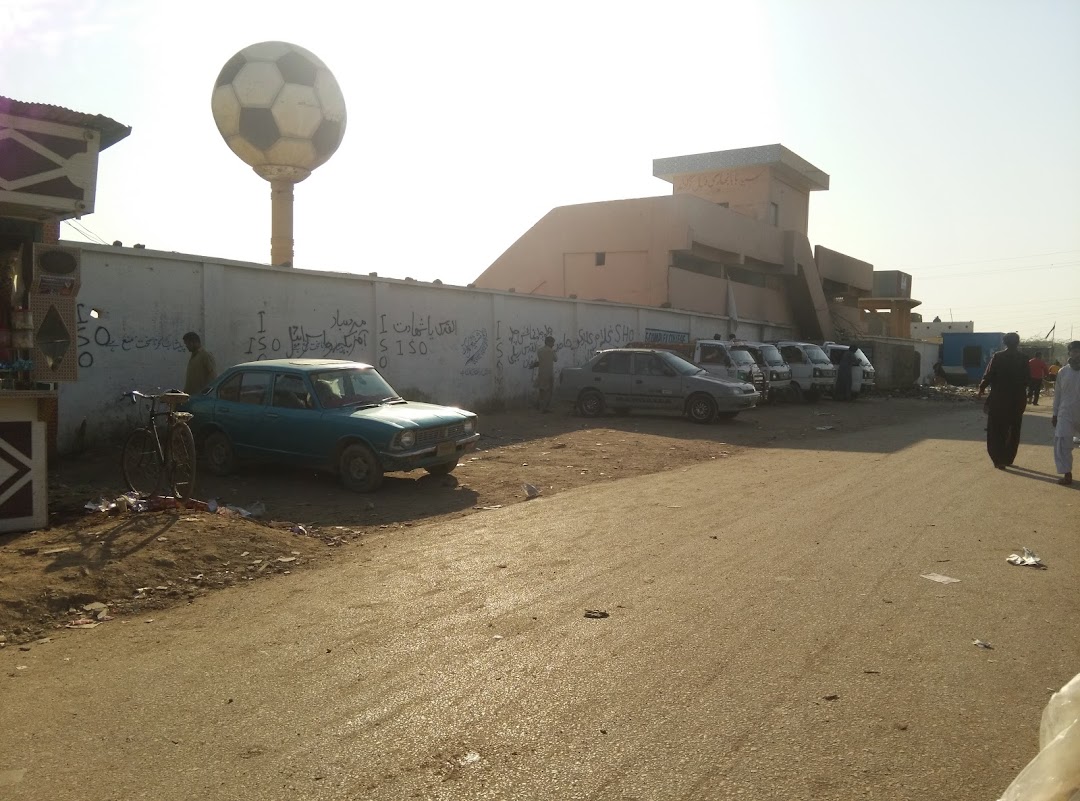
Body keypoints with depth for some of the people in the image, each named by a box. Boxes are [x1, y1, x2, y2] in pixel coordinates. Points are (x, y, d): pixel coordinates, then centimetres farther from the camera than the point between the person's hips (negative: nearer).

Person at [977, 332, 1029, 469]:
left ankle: (999, 459, -2)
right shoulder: (1023, 358, -1)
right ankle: (1007, 459, 20)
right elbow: (1027, 379, 1)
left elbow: (988, 376, -10)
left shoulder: (997, 357, -8)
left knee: (996, 431, 5)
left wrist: (981, 388, 6)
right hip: (1018, 399, 3)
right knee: (1013, 431, 15)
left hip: (999, 399, -3)